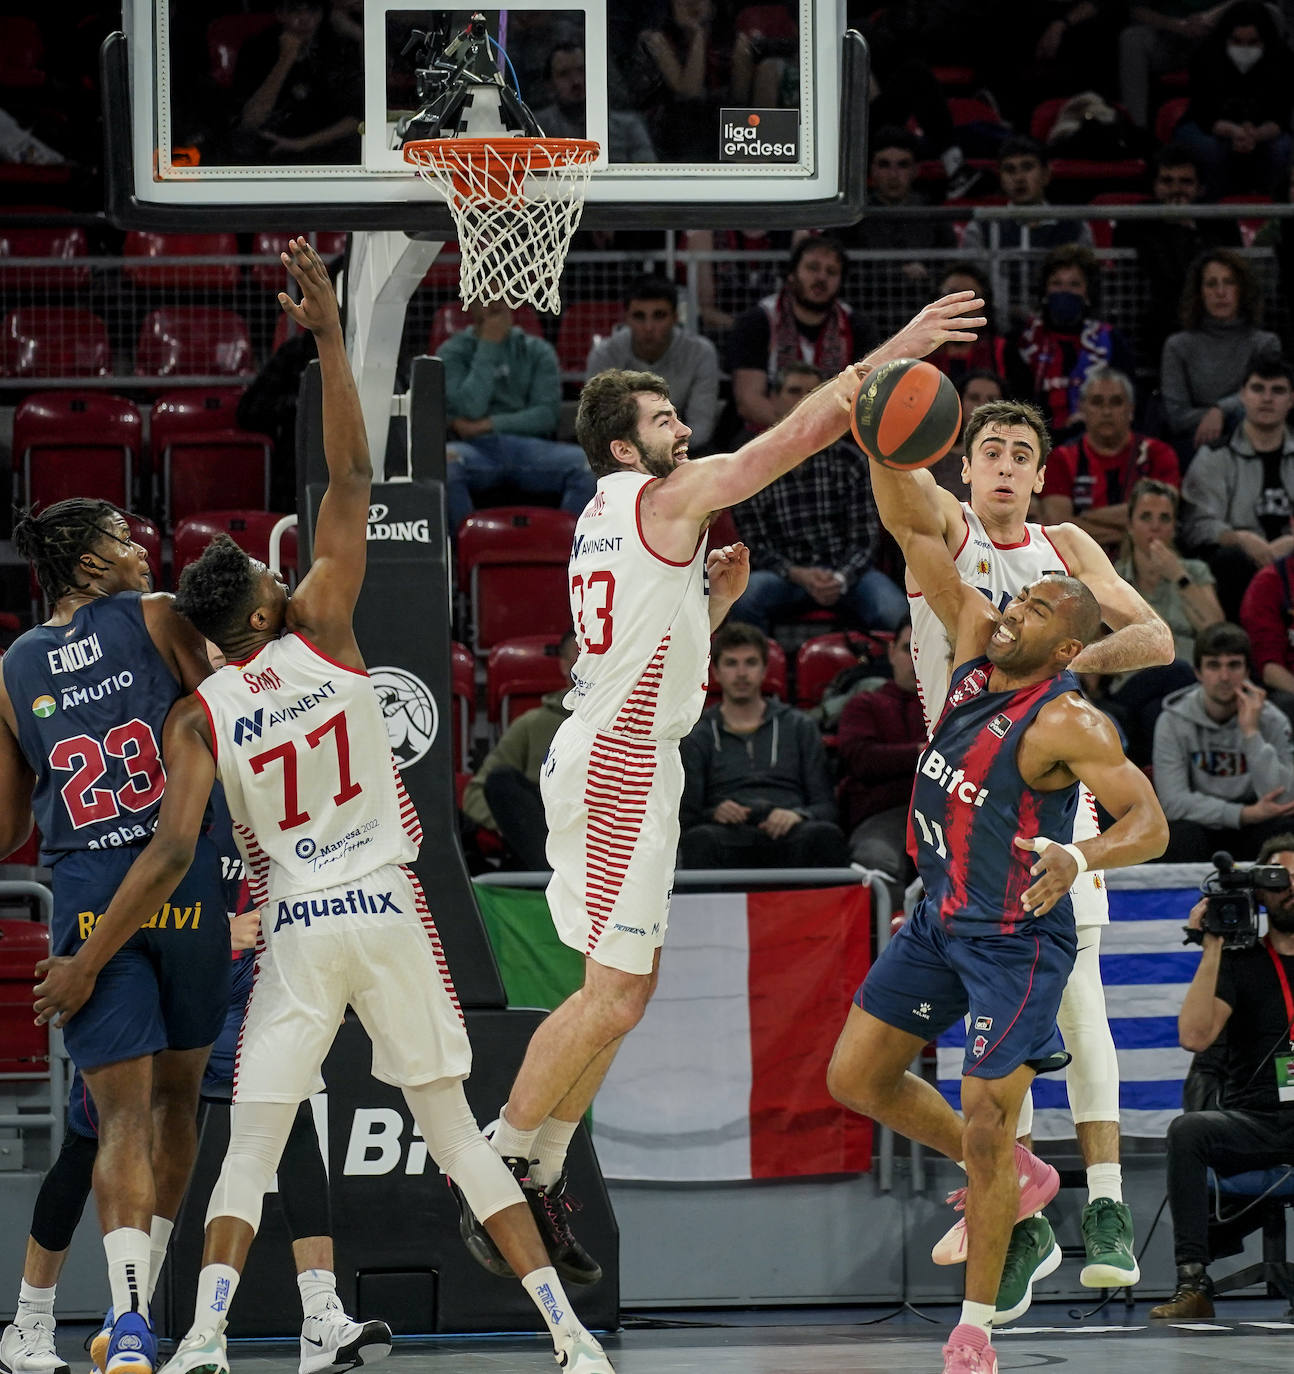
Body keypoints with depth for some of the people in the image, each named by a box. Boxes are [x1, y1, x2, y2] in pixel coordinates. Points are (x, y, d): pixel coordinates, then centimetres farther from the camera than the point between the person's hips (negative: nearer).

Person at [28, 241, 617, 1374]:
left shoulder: (199, 717, -1)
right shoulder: (323, 634, 0)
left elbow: (172, 851, -8)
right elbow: (352, 479, 1)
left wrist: (84, 965, 0)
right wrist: (329, 336, 3)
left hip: (296, 933, -1)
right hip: (389, 910, 1)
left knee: (250, 1149, 5)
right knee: (456, 1133, 4)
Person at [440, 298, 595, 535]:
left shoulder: (537, 351, 16)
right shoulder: (453, 352, 11)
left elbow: (547, 414, 4)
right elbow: (470, 409, -6)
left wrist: (488, 425, -7)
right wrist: (488, 345, -2)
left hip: (529, 445, 2)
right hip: (477, 447, -2)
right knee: (444, 465, -39)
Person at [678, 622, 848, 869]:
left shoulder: (799, 726, 25)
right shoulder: (698, 736, 22)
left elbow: (826, 807, 16)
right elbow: (685, 816, 13)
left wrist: (797, 815, -8)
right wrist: (714, 814, -11)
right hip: (731, 836, -1)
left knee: (825, 834, -37)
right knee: (700, 839, -40)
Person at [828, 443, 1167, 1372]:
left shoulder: (1070, 724, -21)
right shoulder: (978, 644, -2)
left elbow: (1149, 823, -27)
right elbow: (919, 534, -3)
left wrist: (1078, 857, -46)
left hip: (1016, 940, -8)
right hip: (939, 920, 8)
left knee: (984, 1130, -5)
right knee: (856, 1078, 12)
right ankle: (1017, 1184, 29)